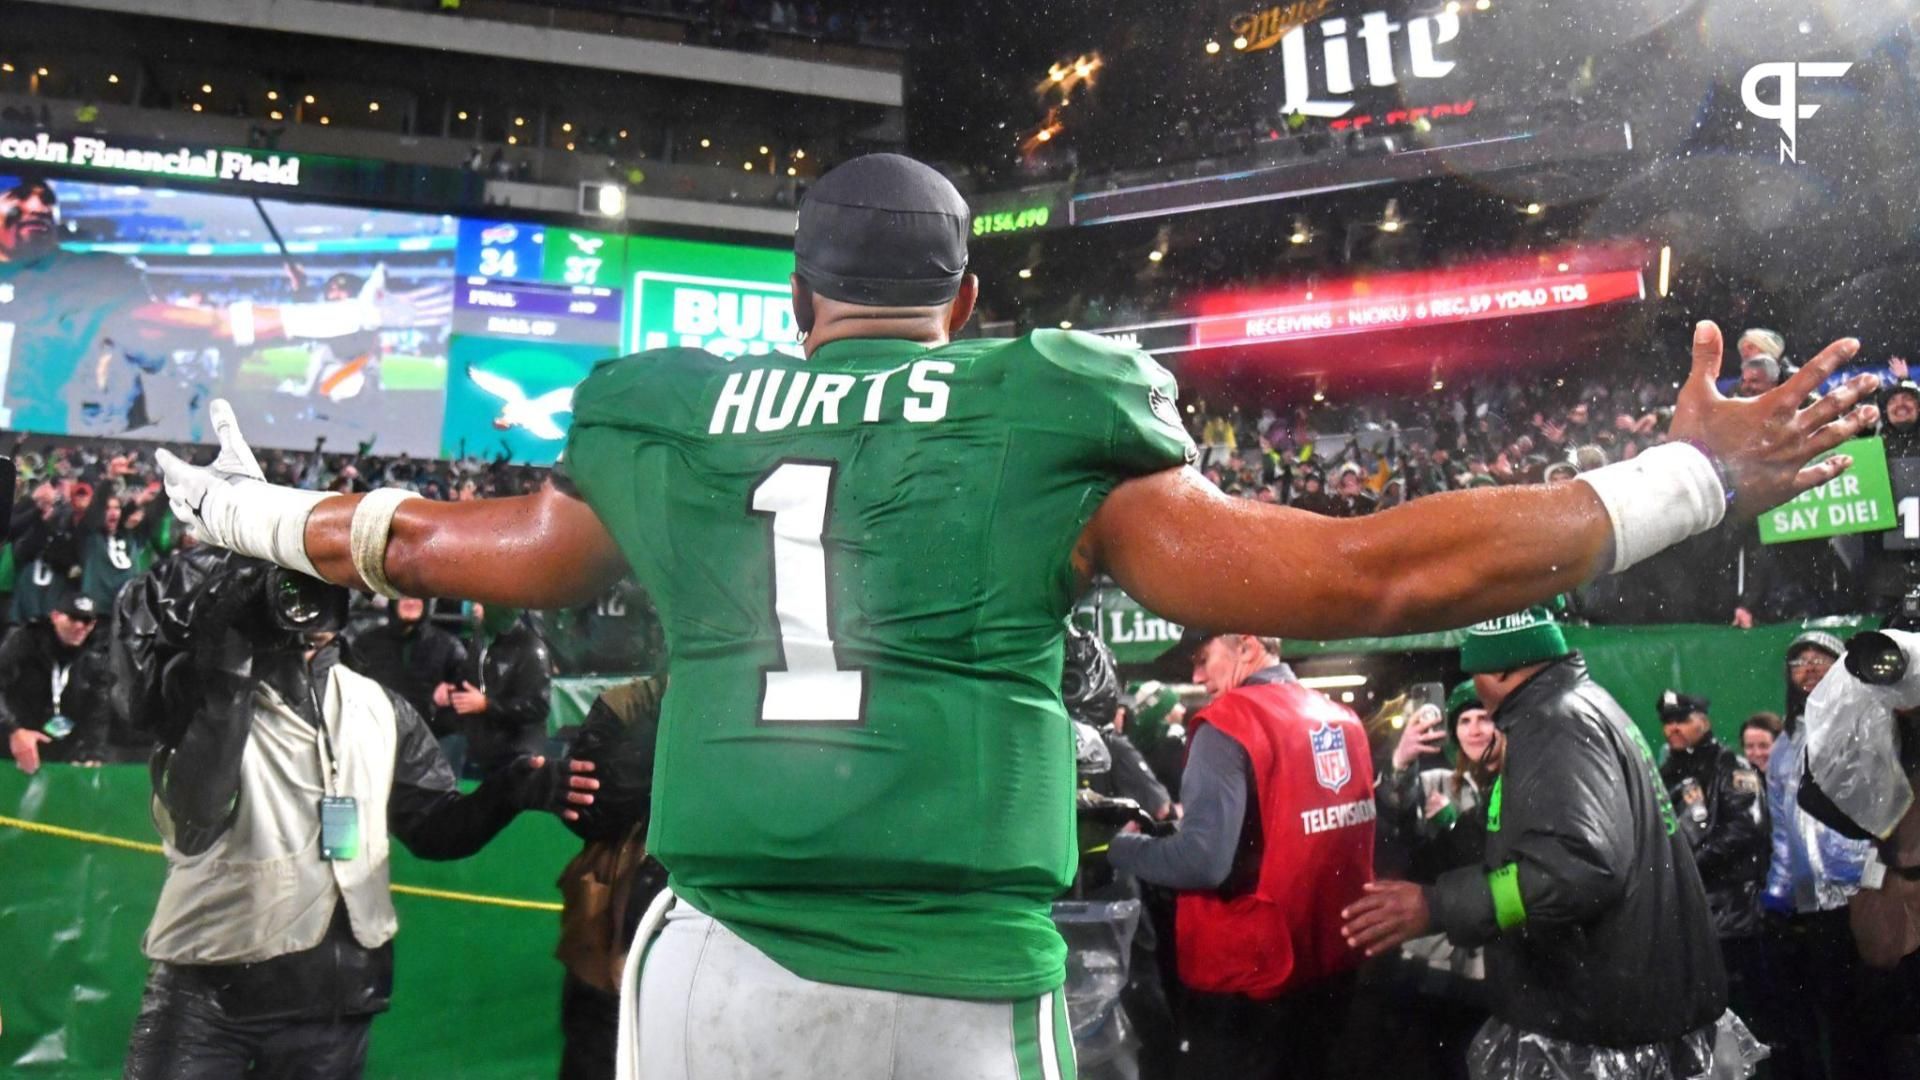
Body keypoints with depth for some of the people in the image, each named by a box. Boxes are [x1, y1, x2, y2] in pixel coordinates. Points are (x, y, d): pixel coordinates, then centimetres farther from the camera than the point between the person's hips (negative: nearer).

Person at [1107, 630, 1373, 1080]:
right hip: (1332, 963, 7)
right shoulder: (1344, 719, 5)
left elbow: (1202, 861, -24)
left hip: (1250, 975, -7)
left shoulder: (1229, 722, -16)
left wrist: (1120, 847, -7)